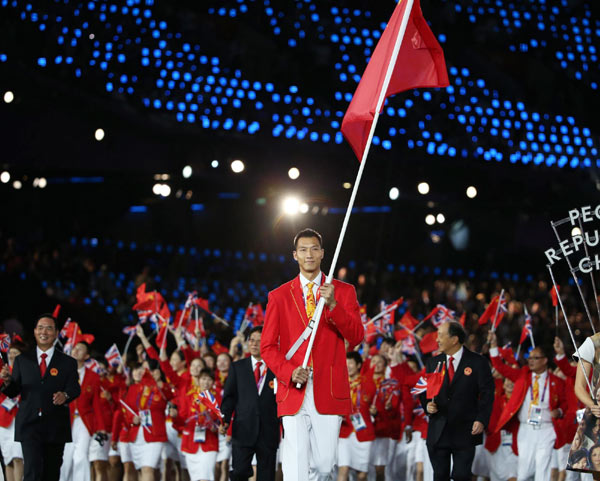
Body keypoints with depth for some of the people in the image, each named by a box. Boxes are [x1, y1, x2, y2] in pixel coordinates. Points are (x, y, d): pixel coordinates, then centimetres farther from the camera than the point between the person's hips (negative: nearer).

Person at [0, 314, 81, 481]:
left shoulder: (68, 363, 7)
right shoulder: (22, 360, 10)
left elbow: (74, 389, -5)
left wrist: (65, 395, -29)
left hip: (56, 428, 1)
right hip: (29, 425, -1)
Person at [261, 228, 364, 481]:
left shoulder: (344, 291, 9)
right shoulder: (279, 296, 10)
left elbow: (356, 337, -2)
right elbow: (268, 346, 7)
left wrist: (333, 305, -16)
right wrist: (289, 372, -11)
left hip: (329, 392, 0)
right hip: (294, 391, 0)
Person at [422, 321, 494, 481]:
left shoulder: (477, 363, -1)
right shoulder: (433, 363, 11)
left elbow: (487, 394, -2)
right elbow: (424, 391, 17)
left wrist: (481, 420, -13)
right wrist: (427, 405, -5)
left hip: (465, 432, -4)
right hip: (438, 431, 4)